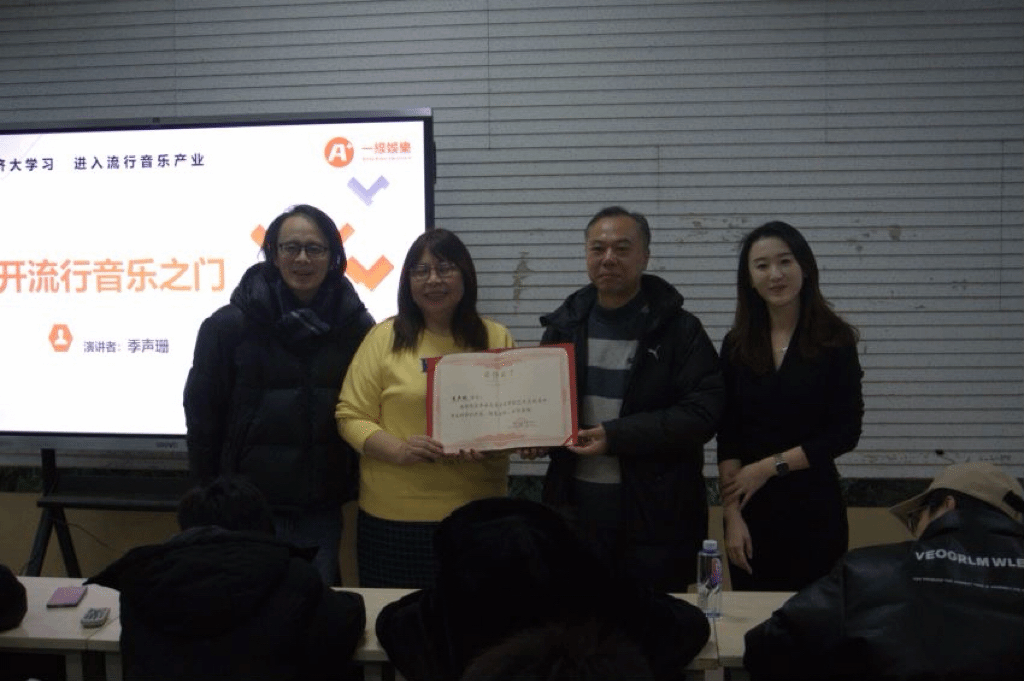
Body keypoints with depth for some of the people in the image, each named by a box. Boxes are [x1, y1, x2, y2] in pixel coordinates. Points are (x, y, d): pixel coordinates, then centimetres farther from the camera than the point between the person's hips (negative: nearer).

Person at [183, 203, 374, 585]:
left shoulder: (356, 327, 0)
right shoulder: (230, 325, -5)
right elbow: (202, 416, 0)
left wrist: (354, 489, 4)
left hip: (323, 509, 2)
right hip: (250, 506, -2)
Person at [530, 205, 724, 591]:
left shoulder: (680, 331, -4)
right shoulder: (564, 326, 10)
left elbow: (703, 413, -12)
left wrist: (615, 436, -19)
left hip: (654, 514, -3)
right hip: (575, 506, 4)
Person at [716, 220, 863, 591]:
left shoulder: (834, 340, -5)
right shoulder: (736, 344, 1)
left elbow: (846, 432, -7)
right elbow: (728, 438, -1)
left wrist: (770, 466, -11)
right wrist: (731, 514, -10)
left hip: (814, 506, -2)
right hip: (750, 507, 2)